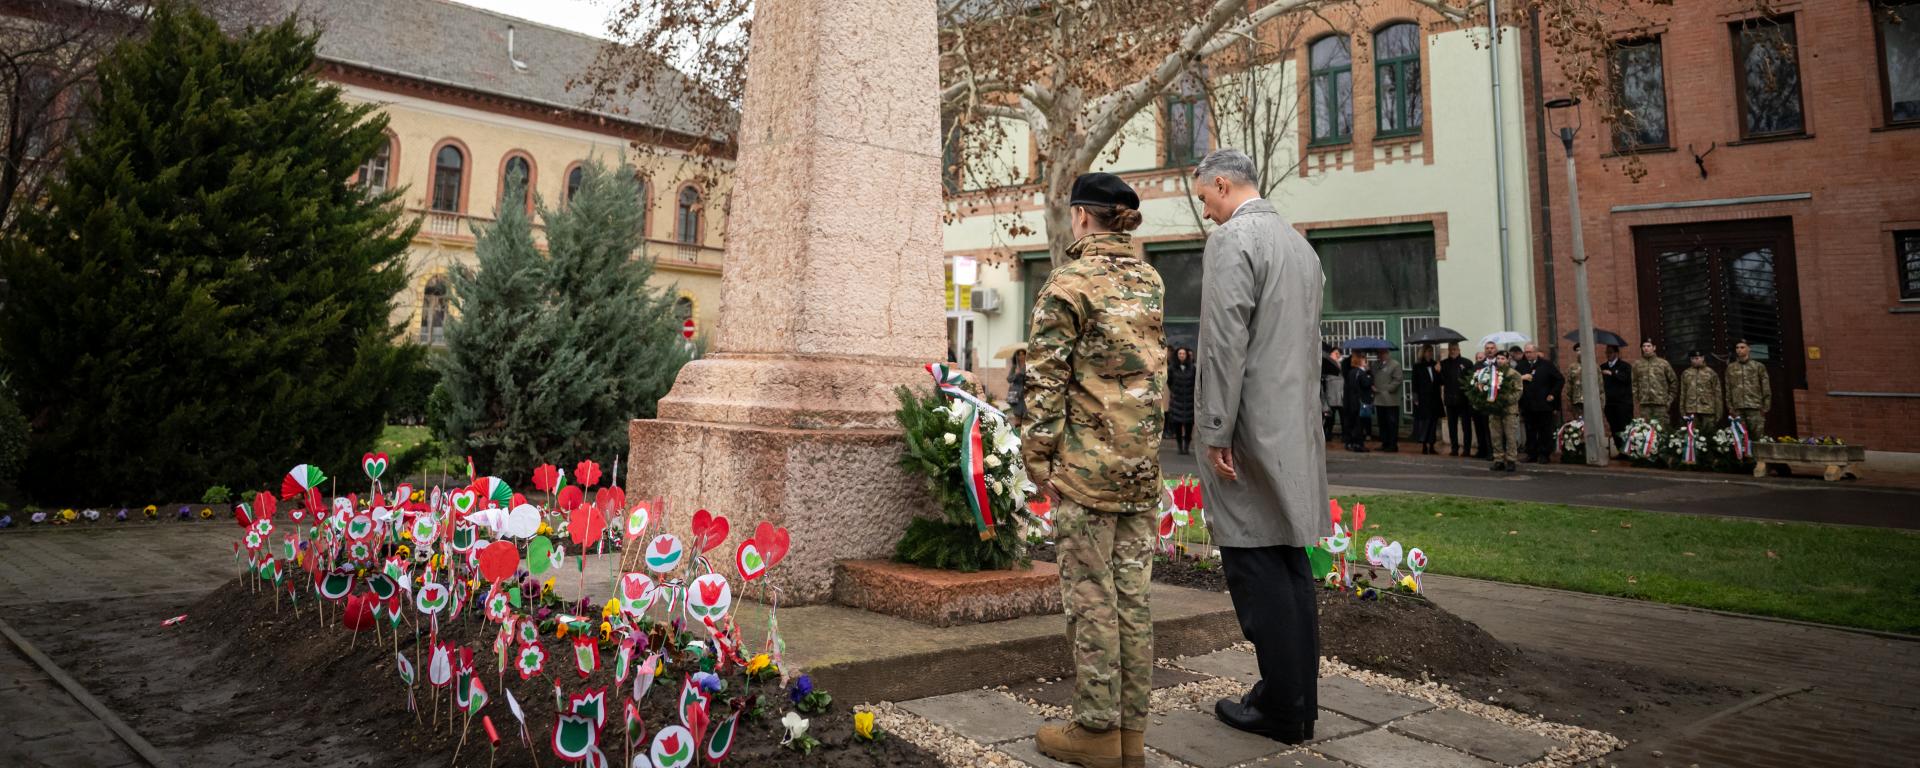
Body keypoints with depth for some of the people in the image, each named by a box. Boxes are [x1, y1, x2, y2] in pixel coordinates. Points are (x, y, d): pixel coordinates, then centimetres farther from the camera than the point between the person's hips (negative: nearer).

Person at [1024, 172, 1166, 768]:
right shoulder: (1151, 282, 12)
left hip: (1086, 463, -6)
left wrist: (1039, 460, -5)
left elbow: (1047, 381, -10)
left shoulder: (1069, 283, -9)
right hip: (1142, 463, 7)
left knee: (1091, 597, 2)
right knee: (1133, 596, 11)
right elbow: (1154, 371, 15)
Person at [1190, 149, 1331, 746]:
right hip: (1295, 429, 9)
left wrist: (1215, 433, -16)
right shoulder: (1300, 244, 17)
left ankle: (1280, 709, 6)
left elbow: (1225, 344, -18)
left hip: (1252, 433, -9)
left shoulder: (1231, 240, -10)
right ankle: (1300, 701, 22)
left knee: (1257, 570, -2)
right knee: (1291, 566, 13)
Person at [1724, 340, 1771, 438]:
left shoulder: (1759, 366, 9)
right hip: (1737, 408, 2)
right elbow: (1728, 388, 14)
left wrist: (1765, 407, -1)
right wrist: (1729, 406, 5)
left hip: (1755, 407, -2)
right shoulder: (1731, 367, 15)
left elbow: (1766, 388, 6)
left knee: (1758, 436, -7)